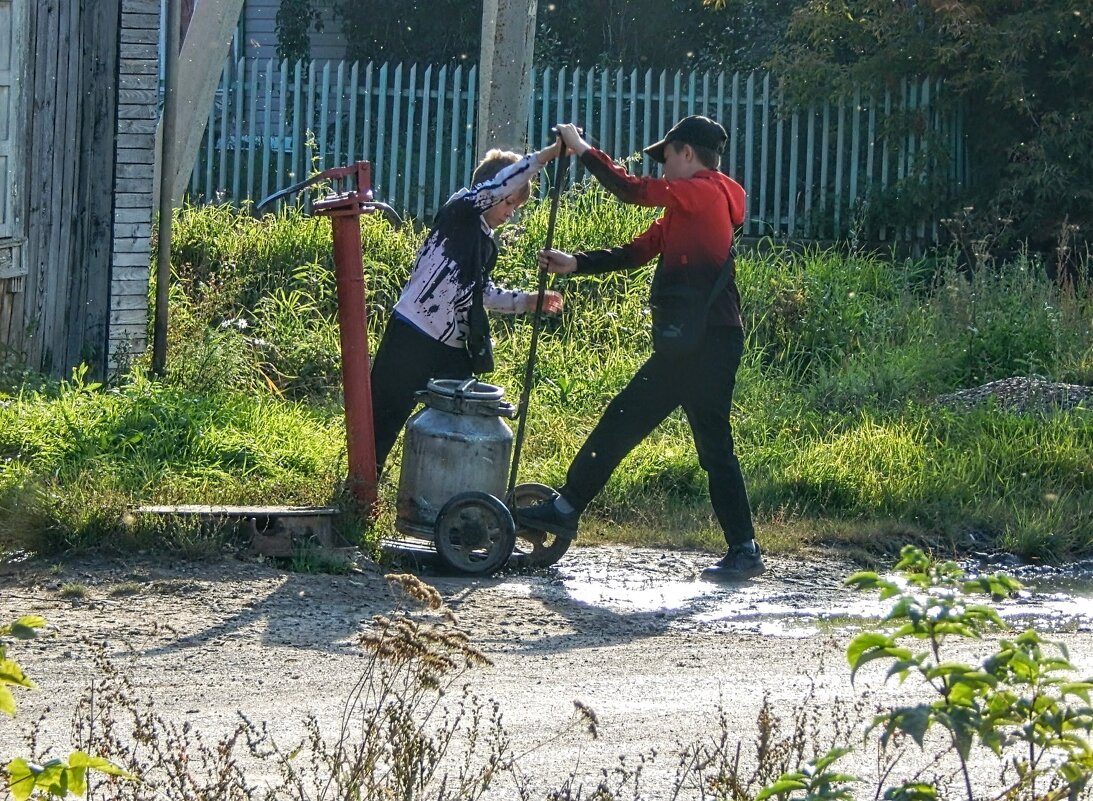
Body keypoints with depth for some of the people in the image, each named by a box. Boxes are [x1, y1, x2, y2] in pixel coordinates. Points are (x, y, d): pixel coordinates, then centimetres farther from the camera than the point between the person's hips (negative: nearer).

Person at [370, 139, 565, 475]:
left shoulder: (487, 244, 16)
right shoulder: (458, 214, -9)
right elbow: (496, 186, -26)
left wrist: (527, 301, 14)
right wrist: (547, 155, -31)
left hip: (453, 346, 8)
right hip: (412, 335, -8)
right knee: (387, 413, 2)